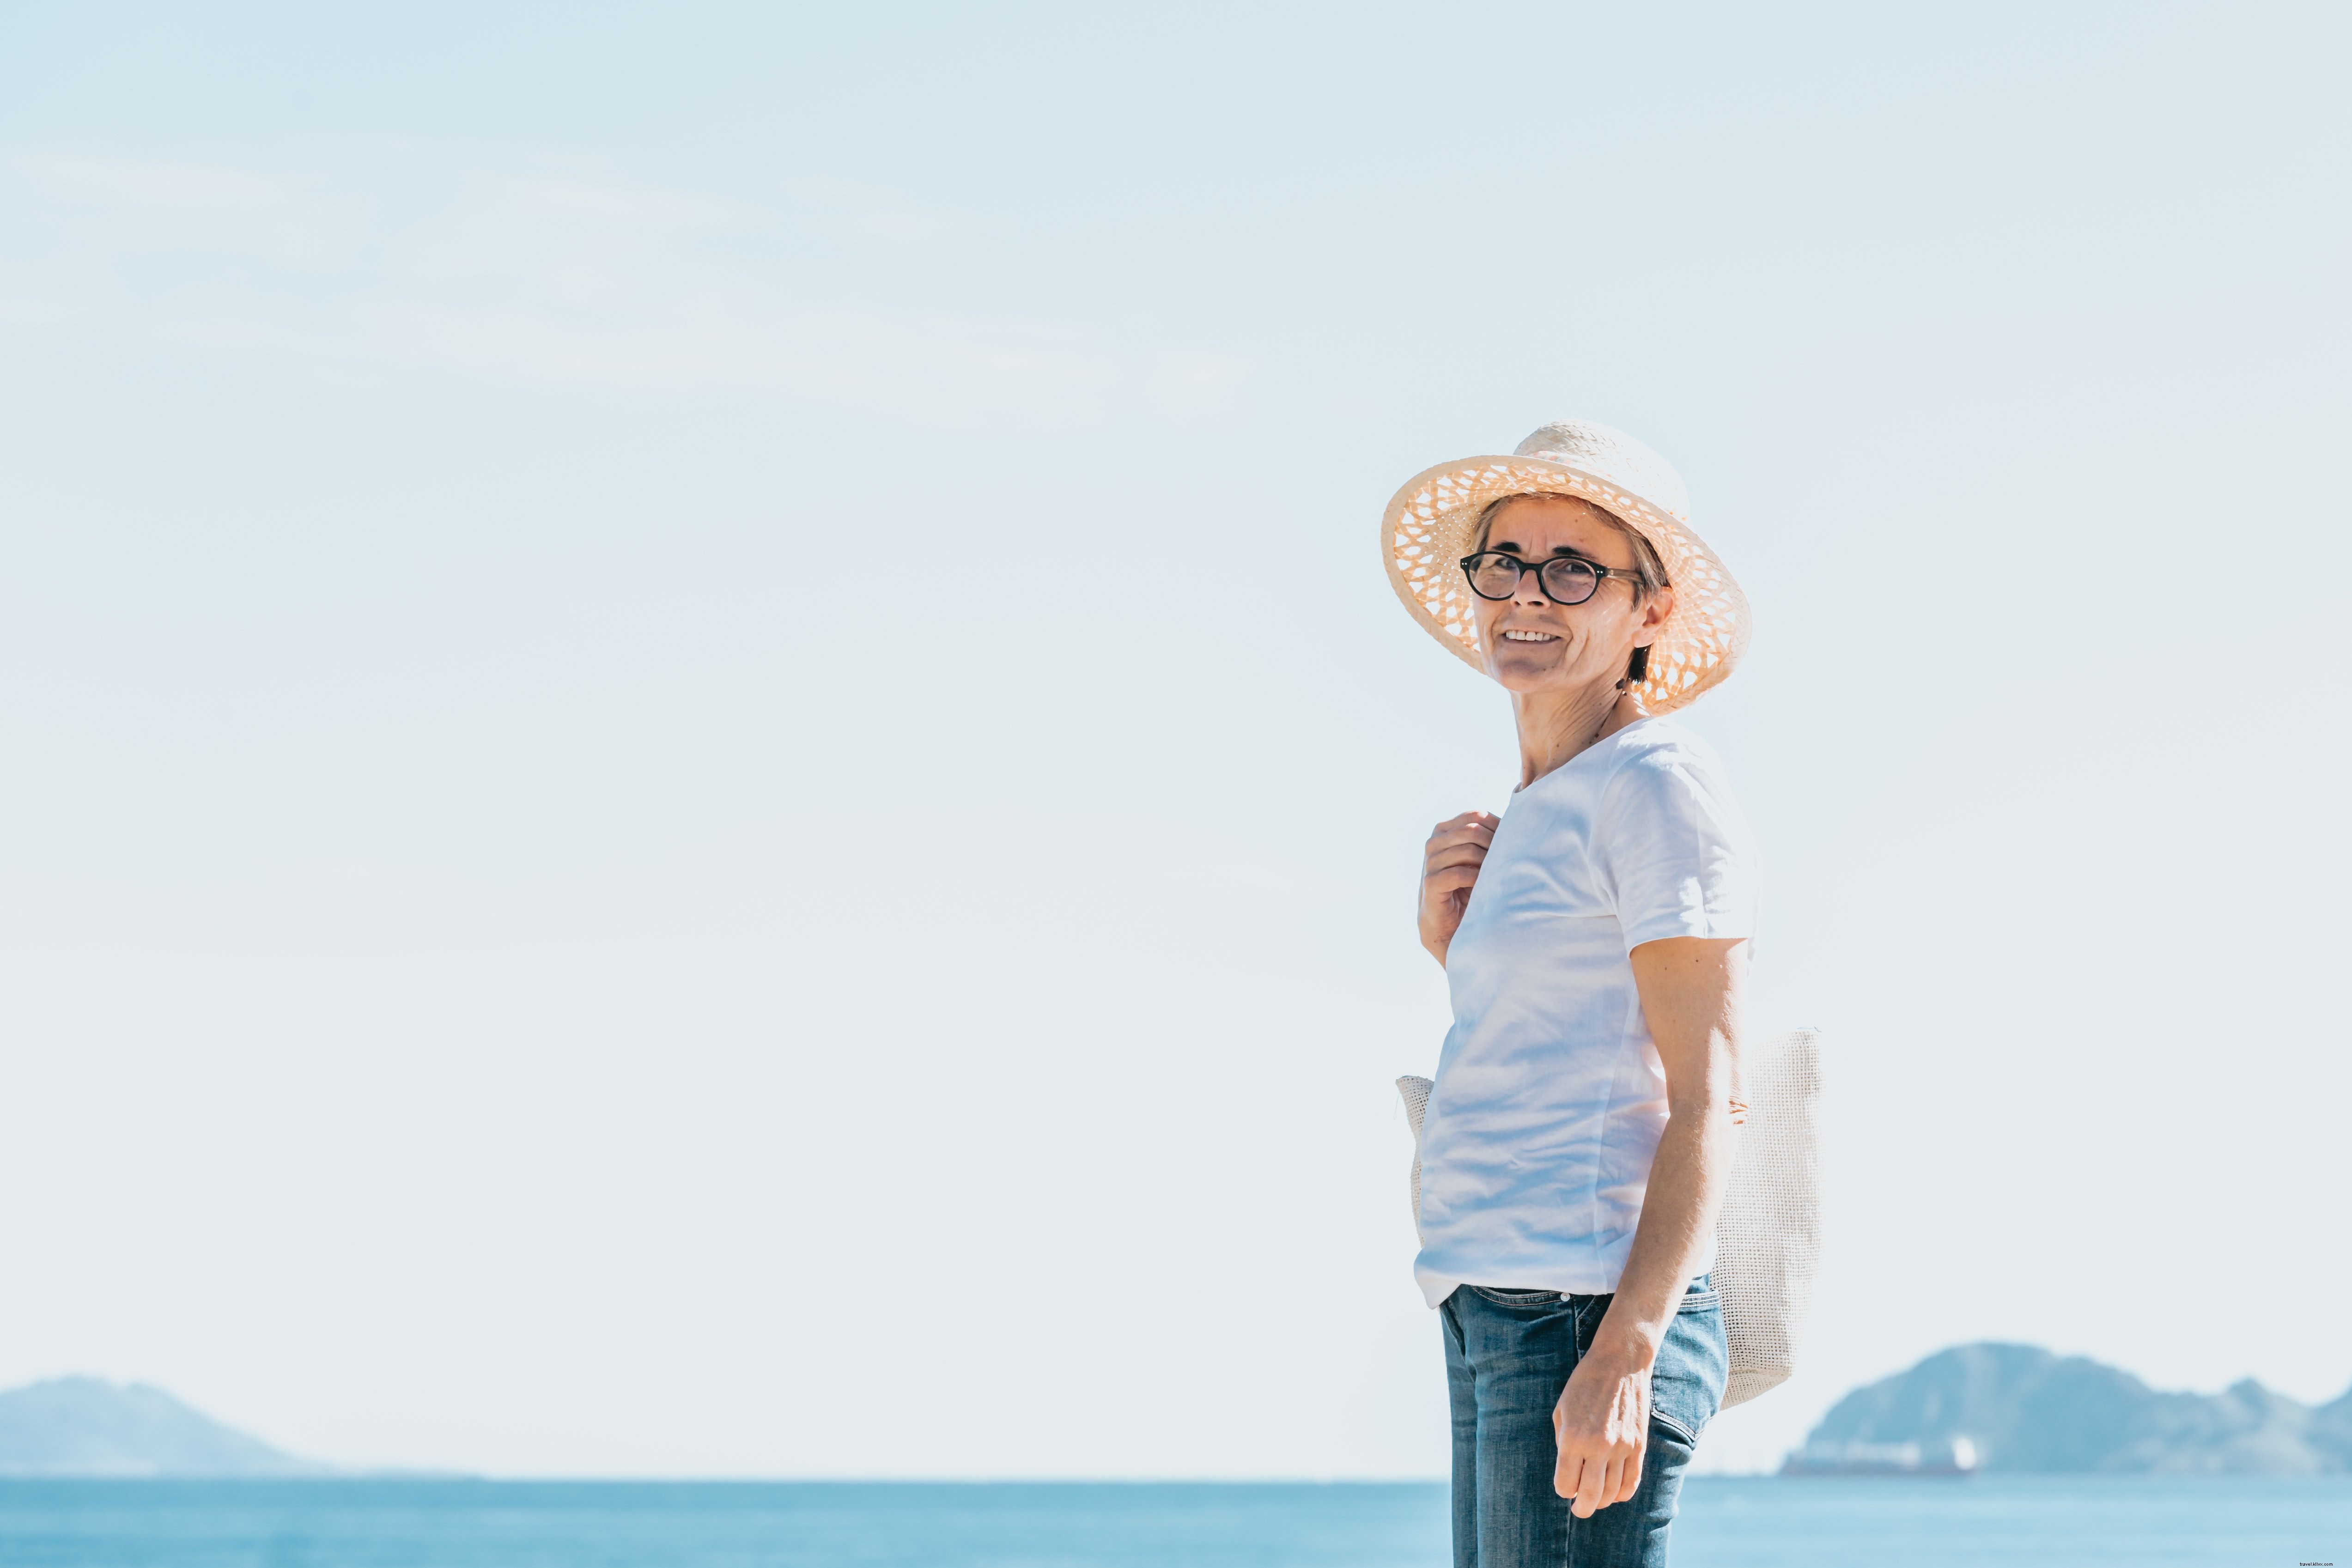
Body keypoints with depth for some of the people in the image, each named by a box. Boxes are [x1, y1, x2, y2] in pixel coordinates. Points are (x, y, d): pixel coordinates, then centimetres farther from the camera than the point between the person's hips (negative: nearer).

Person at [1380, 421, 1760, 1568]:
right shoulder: (1540, 814, 21)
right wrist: (1450, 946, 10)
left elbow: (1704, 1105, -12)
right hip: (1498, 1324, 9)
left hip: (1587, 1309, -9)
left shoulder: (1658, 788, -5)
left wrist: (1620, 1356, -21)